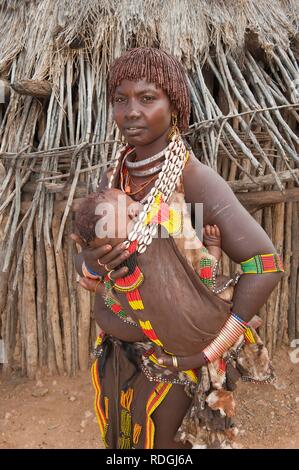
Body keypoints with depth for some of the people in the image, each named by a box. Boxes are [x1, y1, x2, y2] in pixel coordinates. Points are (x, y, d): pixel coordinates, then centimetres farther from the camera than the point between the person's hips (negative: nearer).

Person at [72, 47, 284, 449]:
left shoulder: (195, 179, -19)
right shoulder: (113, 180, 0)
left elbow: (265, 263, -19)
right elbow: (82, 264, 4)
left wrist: (211, 350, -16)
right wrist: (93, 264, -20)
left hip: (174, 361, -5)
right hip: (116, 358, 6)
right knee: (121, 441, 25)